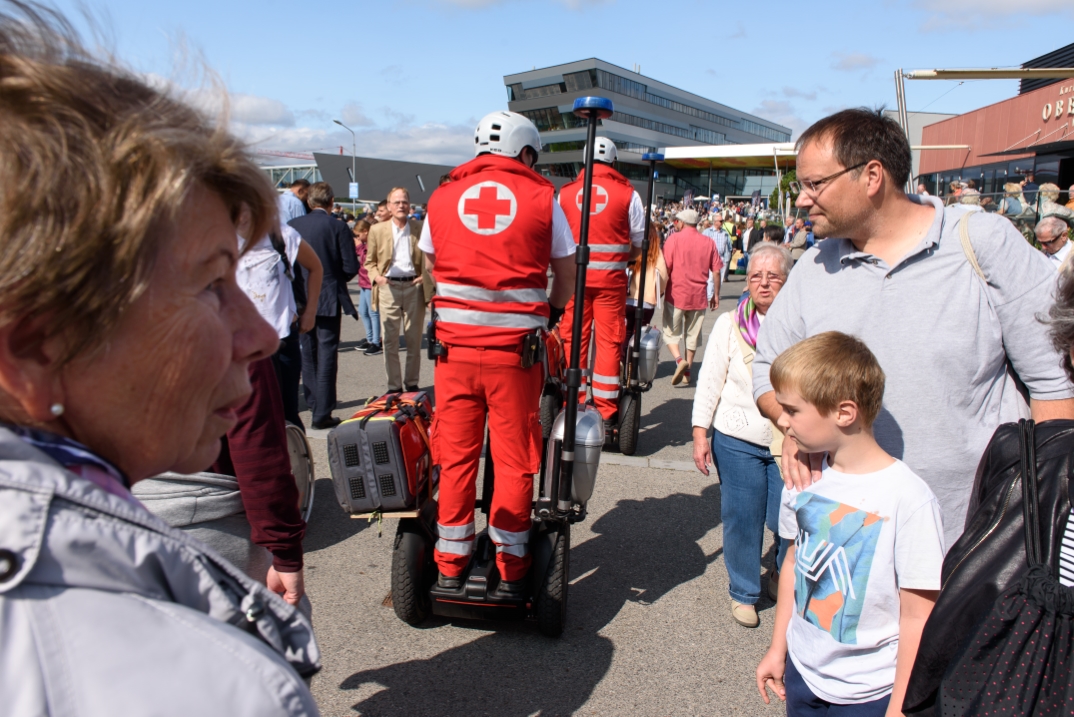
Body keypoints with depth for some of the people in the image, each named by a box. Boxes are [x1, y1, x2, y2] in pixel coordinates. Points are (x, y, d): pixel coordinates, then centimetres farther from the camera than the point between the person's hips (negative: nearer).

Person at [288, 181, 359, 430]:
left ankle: (314, 404, 25)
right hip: (328, 299, -3)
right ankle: (322, 414, 3)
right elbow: (351, 267, -10)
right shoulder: (338, 227, -9)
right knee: (326, 355, 2)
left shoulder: (293, 225, -1)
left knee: (307, 353, 16)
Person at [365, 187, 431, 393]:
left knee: (414, 340, 7)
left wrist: (426, 276, -6)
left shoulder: (420, 229, 6)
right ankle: (393, 386, 11)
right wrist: (376, 276, -7)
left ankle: (412, 383, 20)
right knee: (389, 341, 1)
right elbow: (370, 261, 12)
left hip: (414, 287, 0)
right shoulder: (377, 230, 7)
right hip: (388, 288, 0)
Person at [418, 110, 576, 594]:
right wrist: (550, 315, 27)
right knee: (514, 459, 8)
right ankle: (510, 570, 18)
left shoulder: (443, 196, 10)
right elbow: (566, 274, 10)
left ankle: (450, 567, 22)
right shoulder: (541, 196, 3)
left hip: (455, 345, 2)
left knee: (455, 456, 11)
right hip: (515, 349, -2)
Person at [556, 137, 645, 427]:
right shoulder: (627, 193, 1)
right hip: (611, 276, -1)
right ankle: (606, 411, 7)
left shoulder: (566, 191, 5)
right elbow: (638, 244, 4)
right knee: (608, 340, 4)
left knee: (574, 338, 8)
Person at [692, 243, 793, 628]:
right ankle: (744, 593, 29)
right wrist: (700, 433, -2)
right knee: (742, 519, 7)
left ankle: (783, 579, 33)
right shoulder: (729, 324, 1)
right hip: (738, 440, 0)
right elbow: (710, 380, 2)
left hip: (791, 441, 0)